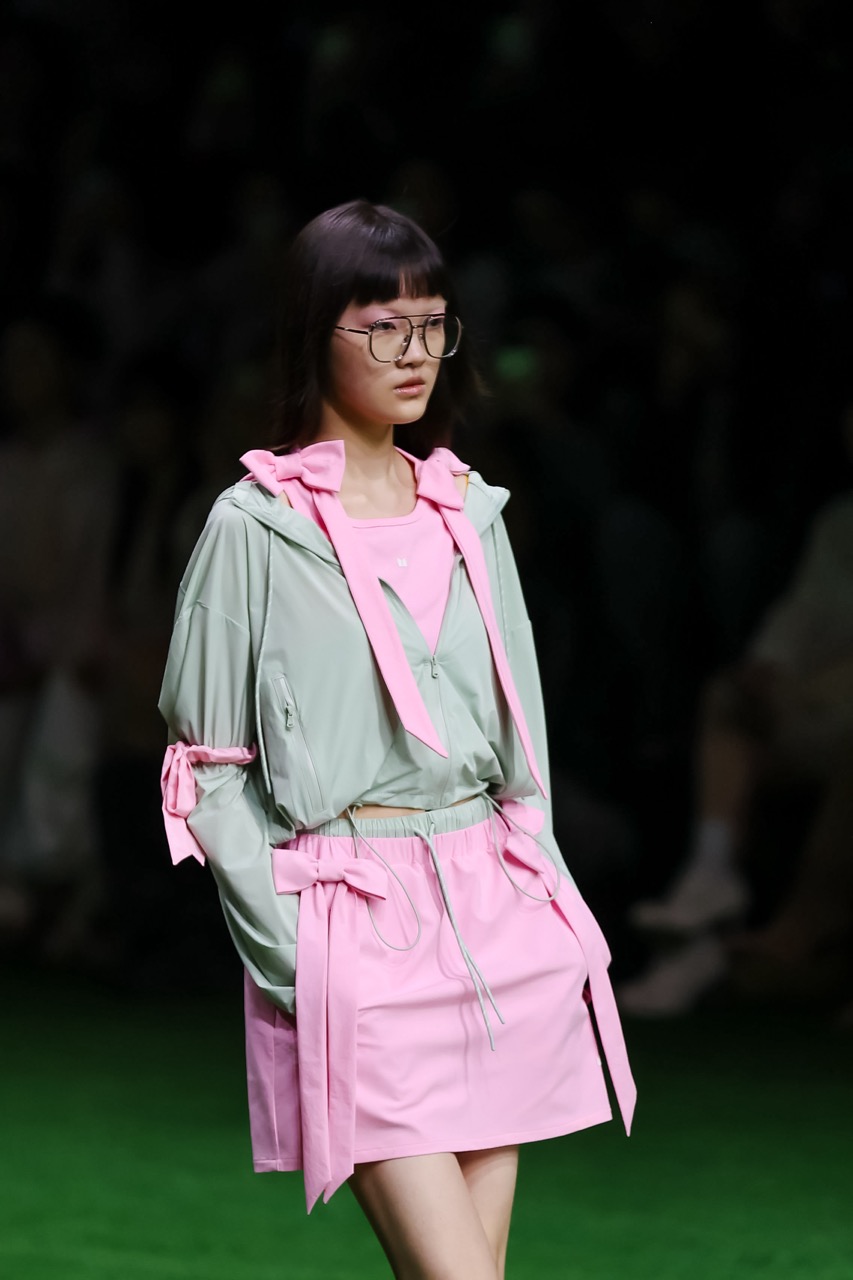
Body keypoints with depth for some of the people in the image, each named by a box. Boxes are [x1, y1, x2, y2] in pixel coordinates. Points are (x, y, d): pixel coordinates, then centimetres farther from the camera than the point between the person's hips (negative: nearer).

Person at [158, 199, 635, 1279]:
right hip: (353, 918, -5)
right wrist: (289, 957, -10)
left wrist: (549, 904, 9)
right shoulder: (258, 526, -2)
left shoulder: (466, 512, 13)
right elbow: (210, 770, -2)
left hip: (494, 909, 5)